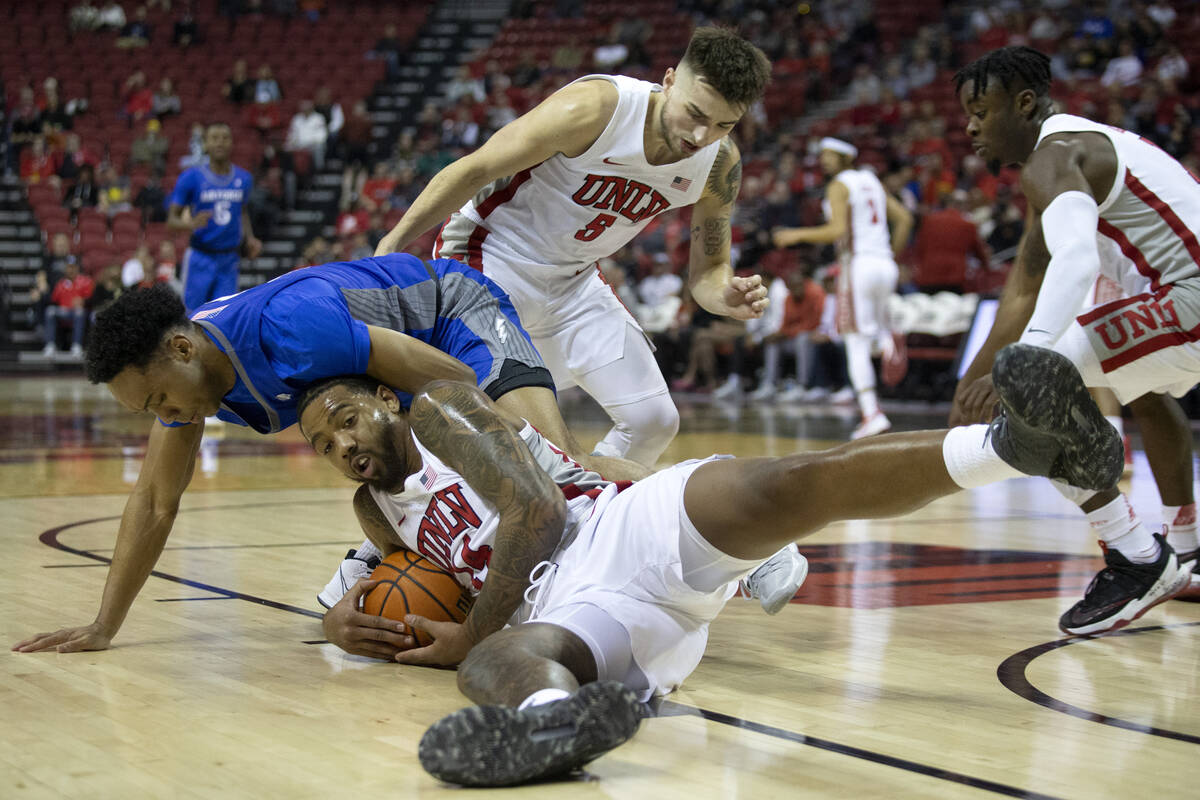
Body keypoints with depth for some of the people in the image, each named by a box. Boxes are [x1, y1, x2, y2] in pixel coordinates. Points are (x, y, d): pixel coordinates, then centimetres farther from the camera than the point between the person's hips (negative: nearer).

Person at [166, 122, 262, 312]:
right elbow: (171, 221, -5)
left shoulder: (243, 179, 7)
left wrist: (249, 239, 8)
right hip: (200, 259, -3)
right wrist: (191, 223, -26)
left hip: (229, 260, 3)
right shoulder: (190, 178, -6)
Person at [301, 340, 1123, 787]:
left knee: (780, 487, -36)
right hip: (565, 608, 3)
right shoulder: (378, 506, 33)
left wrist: (471, 632, 1)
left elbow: (535, 512, -1)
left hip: (627, 522, -3)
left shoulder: (441, 408, 13)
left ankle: (1013, 441, -59)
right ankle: (553, 718, -81)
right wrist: (347, 616, 22)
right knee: (497, 664, -38)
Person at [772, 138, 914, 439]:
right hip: (885, 264, 7)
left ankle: (872, 414, -14)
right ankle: (888, 337, -10)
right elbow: (904, 217, 16)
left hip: (859, 264, -7)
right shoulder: (871, 180, 18)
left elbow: (837, 230, -16)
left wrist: (797, 235, -6)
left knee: (857, 346, -5)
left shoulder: (839, 185, -4)